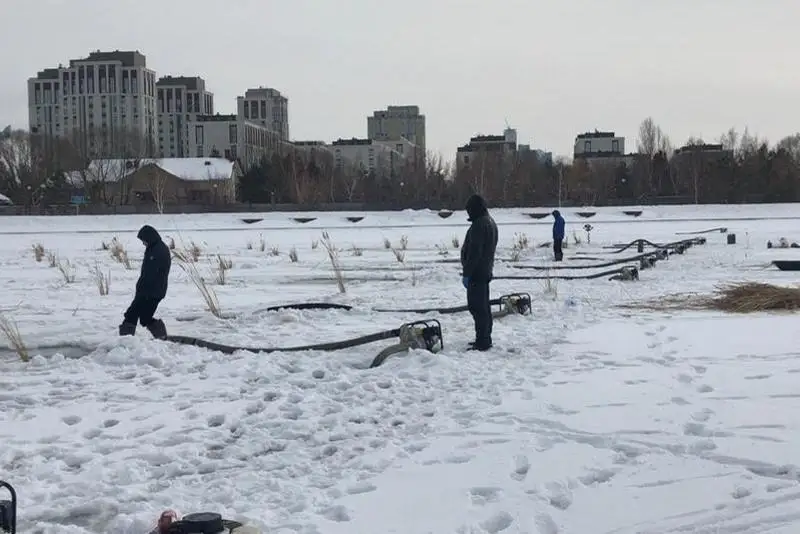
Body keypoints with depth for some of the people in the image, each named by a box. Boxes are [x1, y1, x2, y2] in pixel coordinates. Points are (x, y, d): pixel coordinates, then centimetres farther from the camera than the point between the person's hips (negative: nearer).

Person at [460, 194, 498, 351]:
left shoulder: (479, 224, -19)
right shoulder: (490, 222, 15)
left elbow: (474, 252, -22)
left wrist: (466, 273, -19)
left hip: (477, 272, -11)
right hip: (486, 271, 11)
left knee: (477, 307, -8)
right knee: (484, 306, 16)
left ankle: (482, 341, -8)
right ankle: (485, 339, 23)